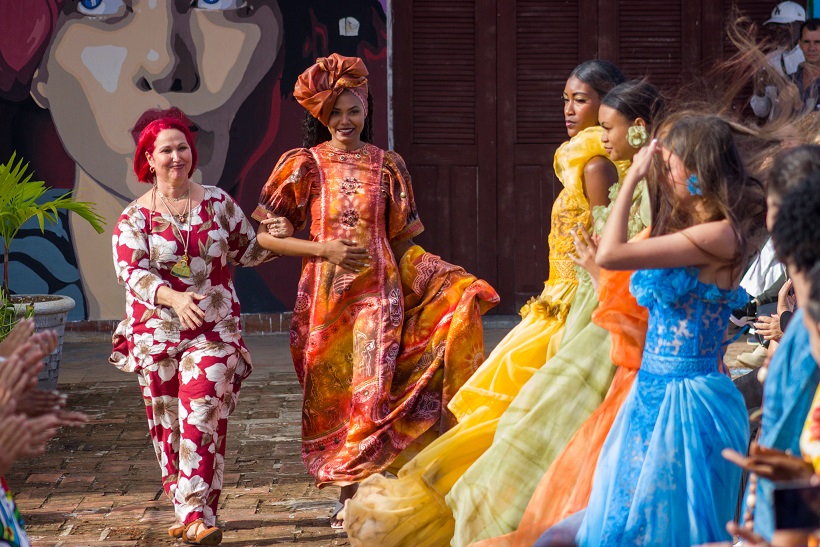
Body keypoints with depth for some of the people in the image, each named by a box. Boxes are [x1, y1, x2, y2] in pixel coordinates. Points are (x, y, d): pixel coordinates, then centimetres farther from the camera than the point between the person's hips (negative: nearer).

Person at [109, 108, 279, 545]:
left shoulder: (218, 203, 6)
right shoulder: (134, 217, 0)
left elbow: (248, 250, 15)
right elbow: (130, 270, -12)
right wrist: (173, 297, -28)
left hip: (213, 330, -1)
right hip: (156, 332, 1)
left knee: (202, 417, -14)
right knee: (167, 424, 5)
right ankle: (186, 509, 17)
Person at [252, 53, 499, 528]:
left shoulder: (387, 165, 7)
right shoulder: (304, 164, 2)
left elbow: (401, 239, 12)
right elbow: (266, 235, 0)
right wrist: (323, 249, -12)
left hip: (378, 291, 0)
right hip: (325, 294, 0)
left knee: (370, 388, -10)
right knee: (332, 393, 2)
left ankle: (354, 493, -5)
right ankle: (350, 498, 11)